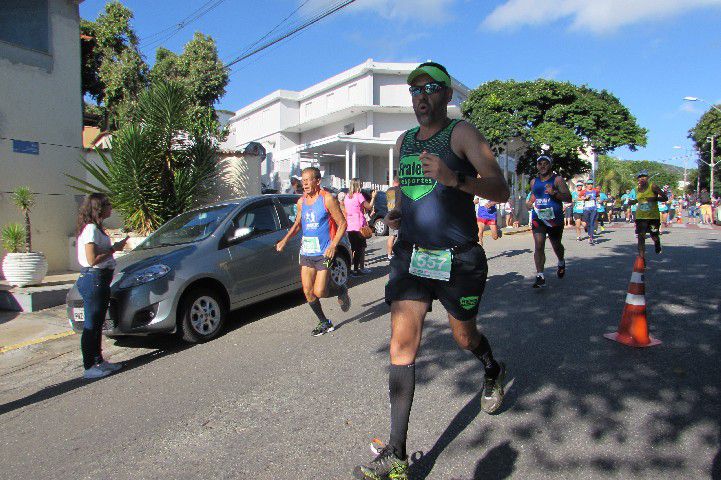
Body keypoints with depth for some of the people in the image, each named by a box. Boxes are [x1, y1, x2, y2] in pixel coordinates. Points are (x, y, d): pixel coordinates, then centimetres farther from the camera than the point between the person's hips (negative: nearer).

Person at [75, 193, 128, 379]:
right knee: (91, 325, -3)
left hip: (100, 279, 10)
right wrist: (114, 249, -13)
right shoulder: (90, 229, -14)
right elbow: (92, 260, -20)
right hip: (93, 279, -10)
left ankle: (98, 361, 25)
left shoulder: (96, 228, 16)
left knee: (97, 323, 16)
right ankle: (90, 367, 6)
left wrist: (115, 246, 7)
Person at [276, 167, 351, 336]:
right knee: (308, 292, 5)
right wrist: (285, 240, 7)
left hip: (324, 253, -6)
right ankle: (325, 323, 23)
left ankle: (341, 291, 21)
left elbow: (342, 224, -8)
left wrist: (333, 246, -20)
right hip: (306, 253, 6)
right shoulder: (301, 201, 8)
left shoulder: (327, 199, -9)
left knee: (319, 292, -10)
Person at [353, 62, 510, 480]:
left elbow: (501, 191, -14)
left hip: (459, 258, -4)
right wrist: (398, 213, 6)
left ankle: (494, 374, 53)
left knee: (465, 336, 15)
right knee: (402, 342, -7)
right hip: (411, 255, 4)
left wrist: (455, 178, -32)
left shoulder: (461, 132, -6)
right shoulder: (404, 142, 12)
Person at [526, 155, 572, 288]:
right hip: (538, 217, 2)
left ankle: (561, 262, 49)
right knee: (538, 246, -12)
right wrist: (531, 202, 7)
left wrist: (554, 193, -25)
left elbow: (568, 198, -9)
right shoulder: (534, 181, 11)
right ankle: (540, 277, -13)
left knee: (556, 245, 16)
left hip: (555, 218, -2)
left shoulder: (557, 179, -3)